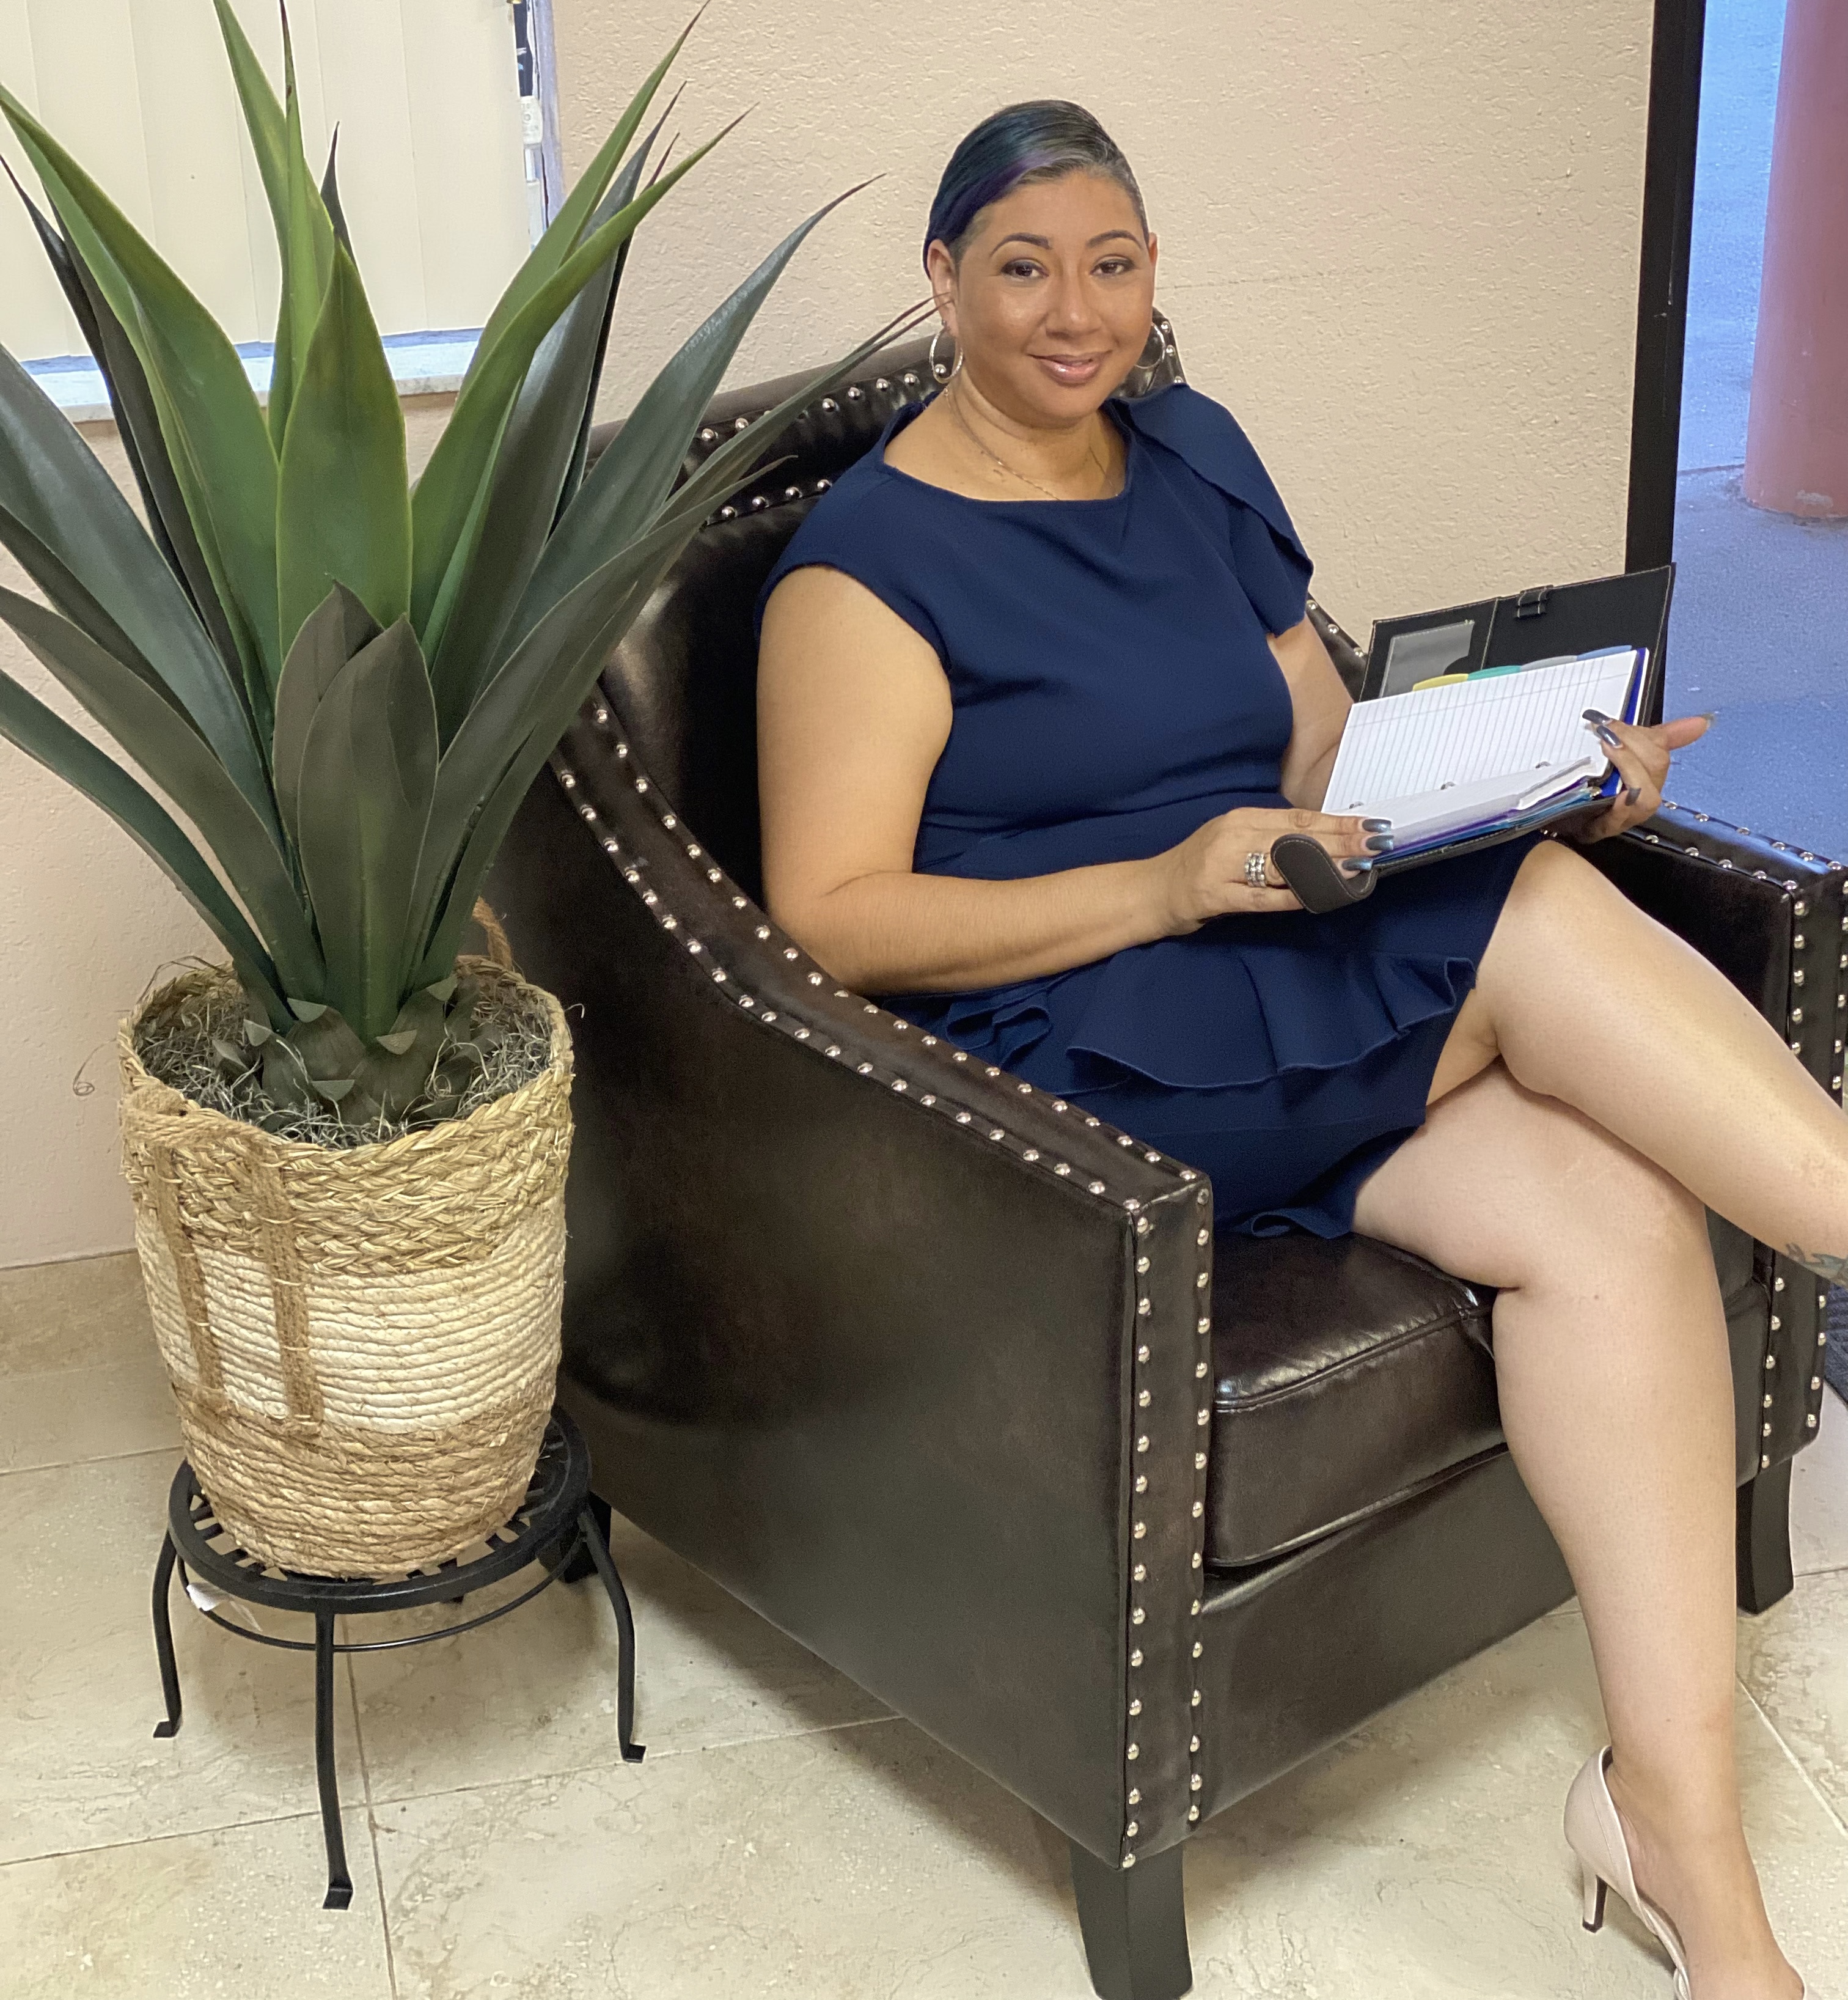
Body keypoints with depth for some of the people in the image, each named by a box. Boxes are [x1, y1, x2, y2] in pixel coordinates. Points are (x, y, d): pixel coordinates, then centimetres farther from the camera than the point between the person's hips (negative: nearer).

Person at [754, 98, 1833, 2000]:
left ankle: (1679, 1818, -19)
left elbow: (1331, 742, 19)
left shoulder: (1195, 454, 16)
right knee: (1542, 920, -26)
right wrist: (1163, 886, -21)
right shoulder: (872, 557, -4)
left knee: (1610, 1206, -22)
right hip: (1066, 1060, -6)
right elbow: (826, 918, -10)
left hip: (1321, 1019, 6)